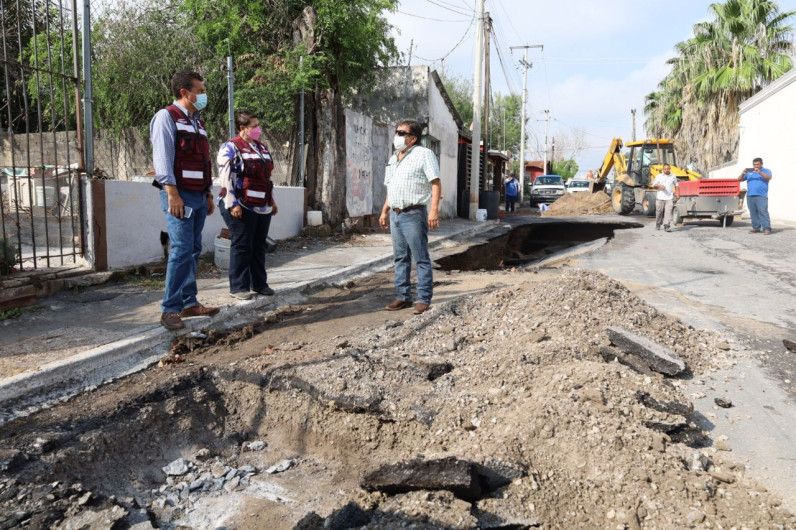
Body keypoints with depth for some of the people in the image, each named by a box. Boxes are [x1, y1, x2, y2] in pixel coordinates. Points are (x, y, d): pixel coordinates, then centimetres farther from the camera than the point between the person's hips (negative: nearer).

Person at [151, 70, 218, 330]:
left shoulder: (198, 122, 20)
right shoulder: (167, 116, -5)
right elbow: (162, 157, -14)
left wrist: (209, 194, 17)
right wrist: (172, 194, -21)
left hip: (198, 196, 8)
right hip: (179, 195, -8)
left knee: (193, 251, 10)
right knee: (181, 251, -11)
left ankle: (189, 303, 18)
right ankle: (170, 309, -5)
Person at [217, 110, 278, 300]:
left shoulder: (262, 147, 17)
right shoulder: (231, 148, -6)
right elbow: (226, 178, -12)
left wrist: (272, 201, 20)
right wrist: (232, 204, -18)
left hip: (263, 207, 7)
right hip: (242, 207, -7)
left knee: (259, 246, 10)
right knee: (242, 246, -4)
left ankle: (259, 283, 19)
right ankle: (238, 287, 3)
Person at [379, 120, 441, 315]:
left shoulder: (423, 154, -4)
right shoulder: (393, 159, 18)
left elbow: (436, 183, -11)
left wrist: (434, 210, -20)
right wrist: (384, 211, 18)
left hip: (414, 214, -8)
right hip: (395, 215, 8)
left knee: (421, 259, -3)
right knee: (401, 258, 11)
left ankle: (424, 299, 2)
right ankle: (403, 297, 18)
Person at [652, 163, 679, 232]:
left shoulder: (673, 176, 11)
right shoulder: (659, 176, 6)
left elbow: (676, 185, 21)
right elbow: (654, 185, 5)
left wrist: (678, 194, 12)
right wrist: (660, 186, -15)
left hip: (669, 198, 0)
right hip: (660, 198, 0)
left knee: (668, 212, -12)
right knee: (659, 212, 6)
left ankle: (667, 226, -15)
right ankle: (658, 225, 25)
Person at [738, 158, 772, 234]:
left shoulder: (766, 171, 11)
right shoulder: (749, 172, 22)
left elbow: (769, 177, -10)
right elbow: (739, 179, 16)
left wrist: (759, 172, -22)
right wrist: (743, 174, -5)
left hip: (761, 196, -4)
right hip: (750, 196, 4)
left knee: (763, 212, -13)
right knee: (753, 213, 3)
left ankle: (767, 229, -15)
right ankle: (756, 228, 8)